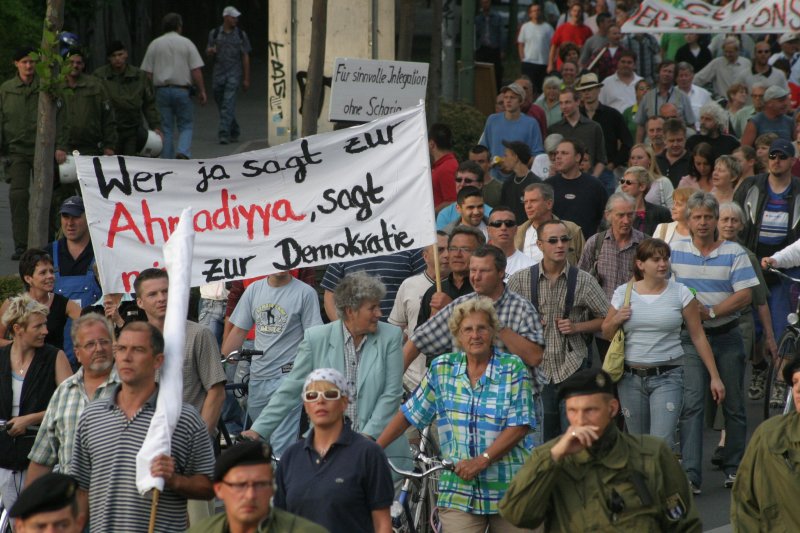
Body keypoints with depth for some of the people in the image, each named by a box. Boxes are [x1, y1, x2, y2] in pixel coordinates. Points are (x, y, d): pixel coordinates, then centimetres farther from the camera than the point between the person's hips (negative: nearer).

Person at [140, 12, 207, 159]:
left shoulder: (154, 45, 6)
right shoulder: (187, 44, 0)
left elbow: (147, 72, 4)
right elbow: (196, 70, -5)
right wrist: (202, 91, 1)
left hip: (161, 90, 2)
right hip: (182, 90, -2)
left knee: (166, 129, 7)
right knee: (186, 126, 6)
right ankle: (183, 152, -18)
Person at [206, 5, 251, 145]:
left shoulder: (241, 34, 3)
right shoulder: (214, 33, 6)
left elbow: (245, 57, 5)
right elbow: (208, 53, 13)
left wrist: (246, 79, 2)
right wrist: (210, 51, -13)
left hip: (234, 75, -3)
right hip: (218, 74, 3)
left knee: (228, 104, -15)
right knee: (221, 105, 10)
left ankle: (224, 134, -19)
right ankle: (234, 132, 28)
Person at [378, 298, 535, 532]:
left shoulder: (513, 368, -2)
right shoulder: (442, 368, 7)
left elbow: (519, 426, -8)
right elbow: (409, 413, 12)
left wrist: (482, 460, -16)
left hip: (510, 489, -1)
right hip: (458, 492, 1)